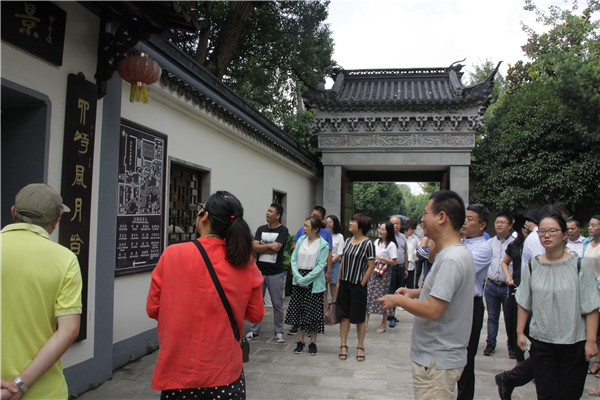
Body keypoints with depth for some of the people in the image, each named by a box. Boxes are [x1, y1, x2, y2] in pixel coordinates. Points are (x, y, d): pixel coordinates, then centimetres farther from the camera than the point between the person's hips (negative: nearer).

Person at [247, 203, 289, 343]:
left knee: (277, 304, 4)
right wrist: (270, 245, -13)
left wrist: (261, 248, -7)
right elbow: (254, 247, -2)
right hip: (260, 271, 4)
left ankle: (278, 332, 17)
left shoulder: (283, 231, -3)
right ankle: (254, 331, 23)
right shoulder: (261, 229, 10)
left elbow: (276, 248, -16)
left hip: (276, 273, -4)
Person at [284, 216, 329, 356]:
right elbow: (294, 259, 4)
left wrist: (304, 280, -14)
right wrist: (298, 277, -8)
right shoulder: (301, 240, 5)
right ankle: (300, 341, 20)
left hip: (314, 281, -4)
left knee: (313, 312, 1)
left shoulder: (323, 244, -7)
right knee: (298, 310, 7)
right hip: (298, 280, 4)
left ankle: (313, 343, 16)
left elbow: (320, 266, -11)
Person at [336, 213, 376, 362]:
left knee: (359, 317, 6)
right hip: (344, 284, 6)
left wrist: (362, 284, -12)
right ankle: (343, 346, 18)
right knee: (344, 315, 9)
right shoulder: (348, 241, 8)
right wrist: (339, 281, 9)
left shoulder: (368, 243, -11)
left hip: (358, 285, -6)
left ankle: (360, 347, 20)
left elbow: (371, 266, -11)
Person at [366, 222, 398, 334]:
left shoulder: (391, 245, -9)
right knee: (369, 295, 3)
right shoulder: (377, 242, 13)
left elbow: (394, 262, -12)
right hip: (373, 271, 6)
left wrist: (381, 258, -18)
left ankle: (383, 324, 12)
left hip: (384, 273, -6)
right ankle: (366, 321, 12)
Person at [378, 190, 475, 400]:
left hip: (436, 362, -10)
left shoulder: (451, 260, -26)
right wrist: (415, 292, 8)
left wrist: (398, 300, -14)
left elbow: (432, 310, -28)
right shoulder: (459, 252, 9)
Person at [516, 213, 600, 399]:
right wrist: (520, 332, 7)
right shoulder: (532, 266, 3)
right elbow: (524, 304, 10)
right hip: (541, 341, 1)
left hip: (574, 343, -1)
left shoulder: (579, 265, -4)